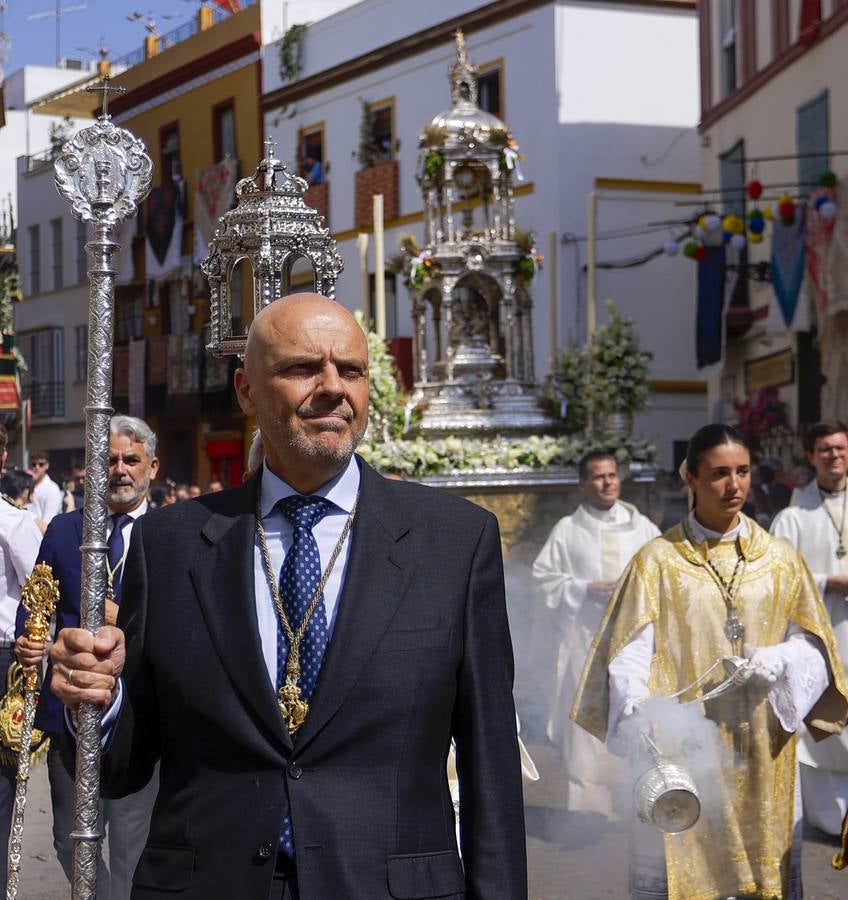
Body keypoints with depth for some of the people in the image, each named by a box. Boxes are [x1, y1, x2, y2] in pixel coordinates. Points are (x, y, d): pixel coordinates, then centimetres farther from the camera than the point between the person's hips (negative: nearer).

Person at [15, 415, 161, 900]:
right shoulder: (64, 529, 8)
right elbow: (33, 605, 11)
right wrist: (26, 643, -8)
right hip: (69, 709, 3)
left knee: (132, 844, 1)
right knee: (71, 841, 13)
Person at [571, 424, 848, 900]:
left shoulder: (782, 560, 7)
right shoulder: (658, 561, 0)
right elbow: (629, 654, -7)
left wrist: (778, 660, -12)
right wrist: (639, 713, -25)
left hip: (763, 759, 2)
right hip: (681, 752, -2)